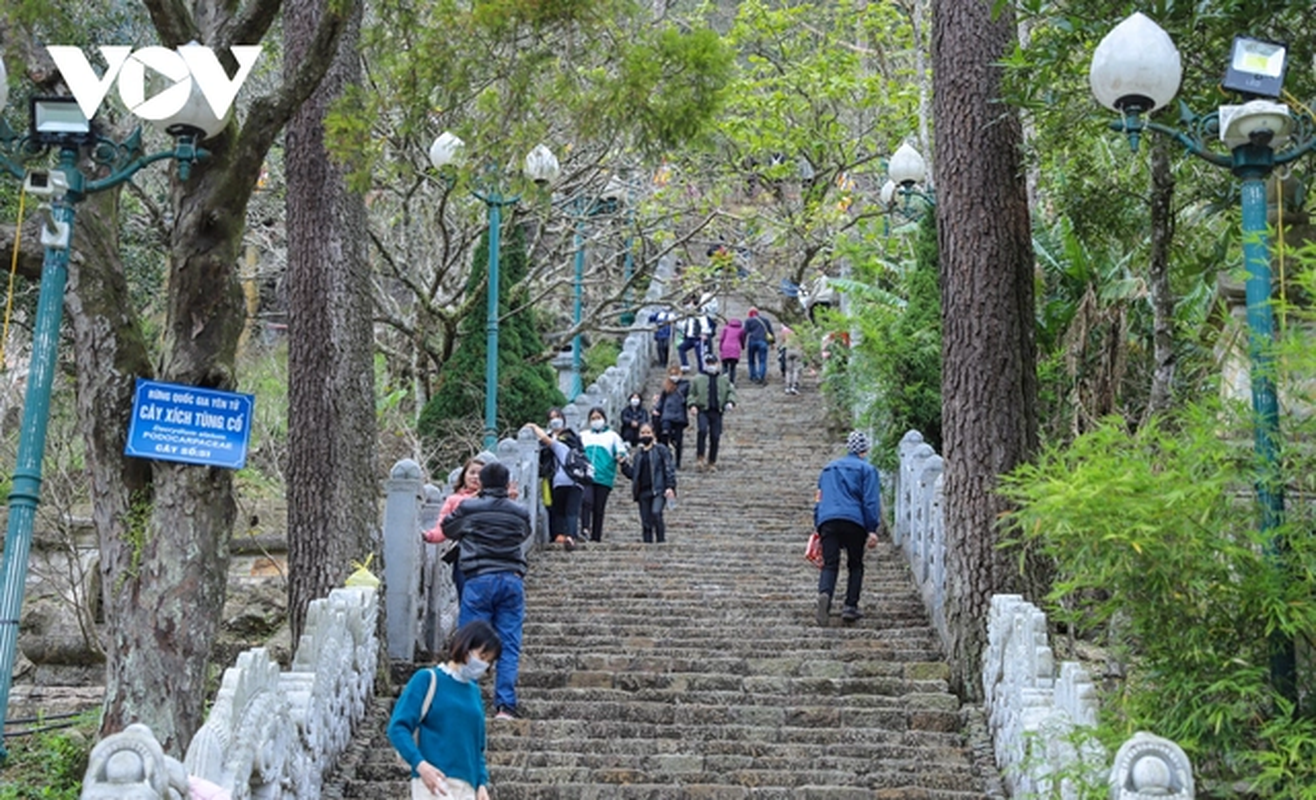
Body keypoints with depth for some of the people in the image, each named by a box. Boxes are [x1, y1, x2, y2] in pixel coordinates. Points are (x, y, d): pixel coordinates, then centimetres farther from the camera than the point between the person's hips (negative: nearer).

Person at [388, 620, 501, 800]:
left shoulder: (474, 691, 17)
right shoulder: (428, 680, 1)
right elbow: (398, 727, -6)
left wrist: (482, 783, 8)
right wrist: (420, 764, -20)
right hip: (434, 782, -6)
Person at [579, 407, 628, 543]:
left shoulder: (612, 436, 14)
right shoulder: (583, 436, 19)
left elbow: (621, 452, 7)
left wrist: (620, 456, -15)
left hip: (604, 478, 0)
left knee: (599, 509, 2)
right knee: (586, 500, -25)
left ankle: (596, 537, 7)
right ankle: (585, 528, -27)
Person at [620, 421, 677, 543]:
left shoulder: (661, 450, 2)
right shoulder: (637, 453, 16)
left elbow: (669, 468, -3)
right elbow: (632, 474, 18)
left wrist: (670, 486, -13)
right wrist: (624, 464, 3)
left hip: (659, 490, -5)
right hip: (643, 491, 5)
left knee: (656, 513, -26)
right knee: (646, 521, 5)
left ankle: (661, 540, -17)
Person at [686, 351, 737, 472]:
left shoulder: (724, 379, 13)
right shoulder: (698, 379, 8)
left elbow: (731, 392, 14)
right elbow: (692, 393, 10)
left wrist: (730, 402, -5)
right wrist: (693, 405, -7)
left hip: (717, 412, 2)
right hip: (703, 410, -2)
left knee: (715, 437, 1)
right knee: (703, 430, -27)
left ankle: (712, 463, 13)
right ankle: (700, 458, -19)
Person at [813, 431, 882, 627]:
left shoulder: (828, 469, 25)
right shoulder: (867, 469, 9)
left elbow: (818, 500, 25)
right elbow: (870, 502, -1)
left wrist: (818, 527, 28)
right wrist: (872, 530, -2)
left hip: (827, 521, 3)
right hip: (854, 521, -3)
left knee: (830, 565, -2)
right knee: (855, 565, 12)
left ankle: (824, 594, -30)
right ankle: (850, 606, 5)